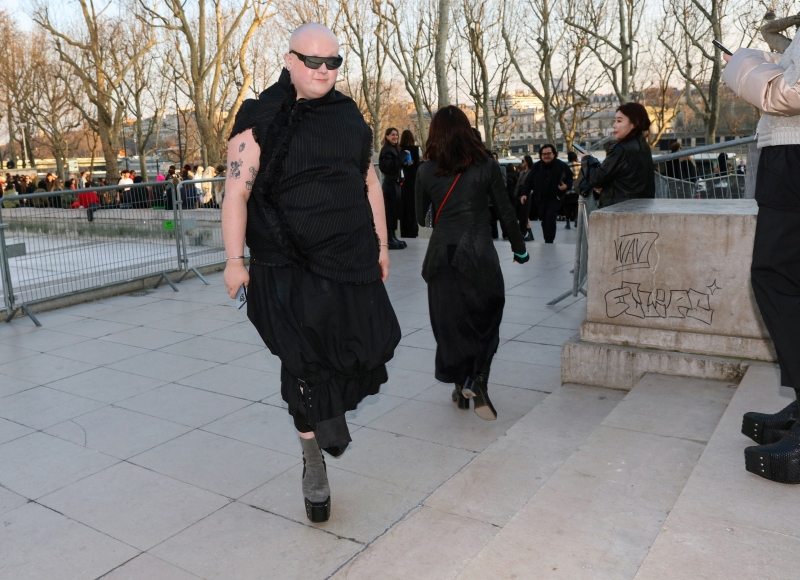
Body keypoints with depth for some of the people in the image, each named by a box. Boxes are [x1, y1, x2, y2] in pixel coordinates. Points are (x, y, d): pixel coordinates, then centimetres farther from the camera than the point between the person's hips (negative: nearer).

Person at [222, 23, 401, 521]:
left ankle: (334, 405, 34)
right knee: (306, 364, 0)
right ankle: (314, 468, 23)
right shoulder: (261, 119, -6)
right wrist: (235, 260, -13)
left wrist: (381, 245, 16)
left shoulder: (350, 116, 10)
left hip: (352, 258, 4)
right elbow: (237, 191, -9)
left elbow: (370, 183, 17)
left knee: (369, 346, -2)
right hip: (289, 266, -4)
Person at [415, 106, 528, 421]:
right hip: (479, 255, -1)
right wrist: (519, 247, 13)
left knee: (449, 322, 12)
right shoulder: (486, 166, -3)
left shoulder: (426, 171, -1)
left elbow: (420, 217, 7)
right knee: (485, 318, 11)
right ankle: (478, 379, -7)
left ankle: (461, 388, 21)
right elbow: (506, 211, 2)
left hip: (442, 254, 1)